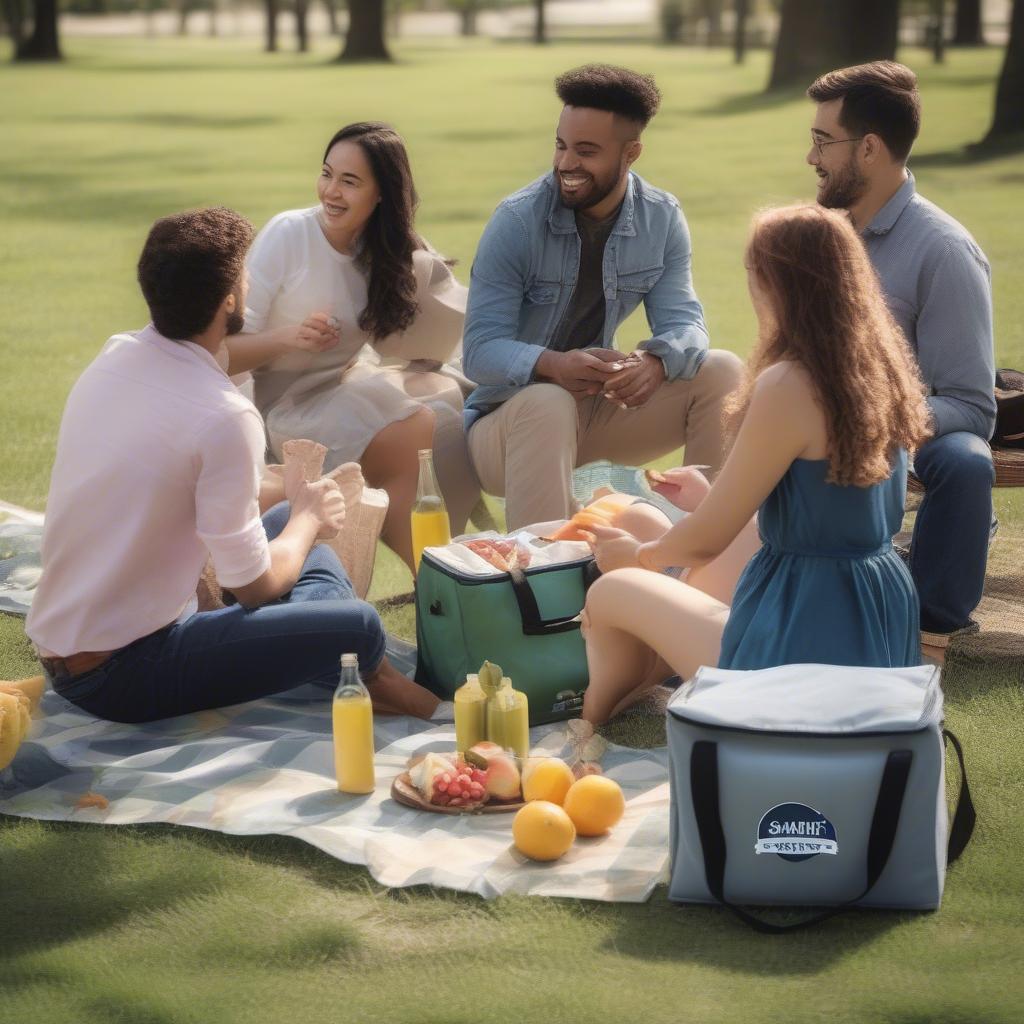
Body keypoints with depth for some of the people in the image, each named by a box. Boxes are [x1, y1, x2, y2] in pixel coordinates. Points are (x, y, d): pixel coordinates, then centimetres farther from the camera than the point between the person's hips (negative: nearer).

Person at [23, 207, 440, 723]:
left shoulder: (113, 356, 0)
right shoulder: (223, 416, -24)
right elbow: (254, 586, -15)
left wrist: (295, 504, 18)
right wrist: (309, 518, 4)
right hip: (120, 675, -9)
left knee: (289, 516, 19)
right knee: (358, 625, -17)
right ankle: (372, 680, 16)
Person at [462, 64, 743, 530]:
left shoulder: (662, 220, -3)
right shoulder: (516, 221, -15)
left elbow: (683, 323, -8)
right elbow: (480, 351, -19)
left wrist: (654, 362, -34)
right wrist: (553, 365, -41)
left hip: (599, 405, 4)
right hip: (509, 416, -4)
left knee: (722, 373, -14)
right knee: (547, 404, -38)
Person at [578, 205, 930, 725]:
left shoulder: (789, 387, -23)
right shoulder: (880, 368, 1)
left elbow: (707, 539, -13)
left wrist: (639, 555, 9)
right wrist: (708, 495, 28)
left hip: (811, 636, -8)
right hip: (880, 621, 8)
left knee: (610, 591, 13)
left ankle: (594, 722, 33)